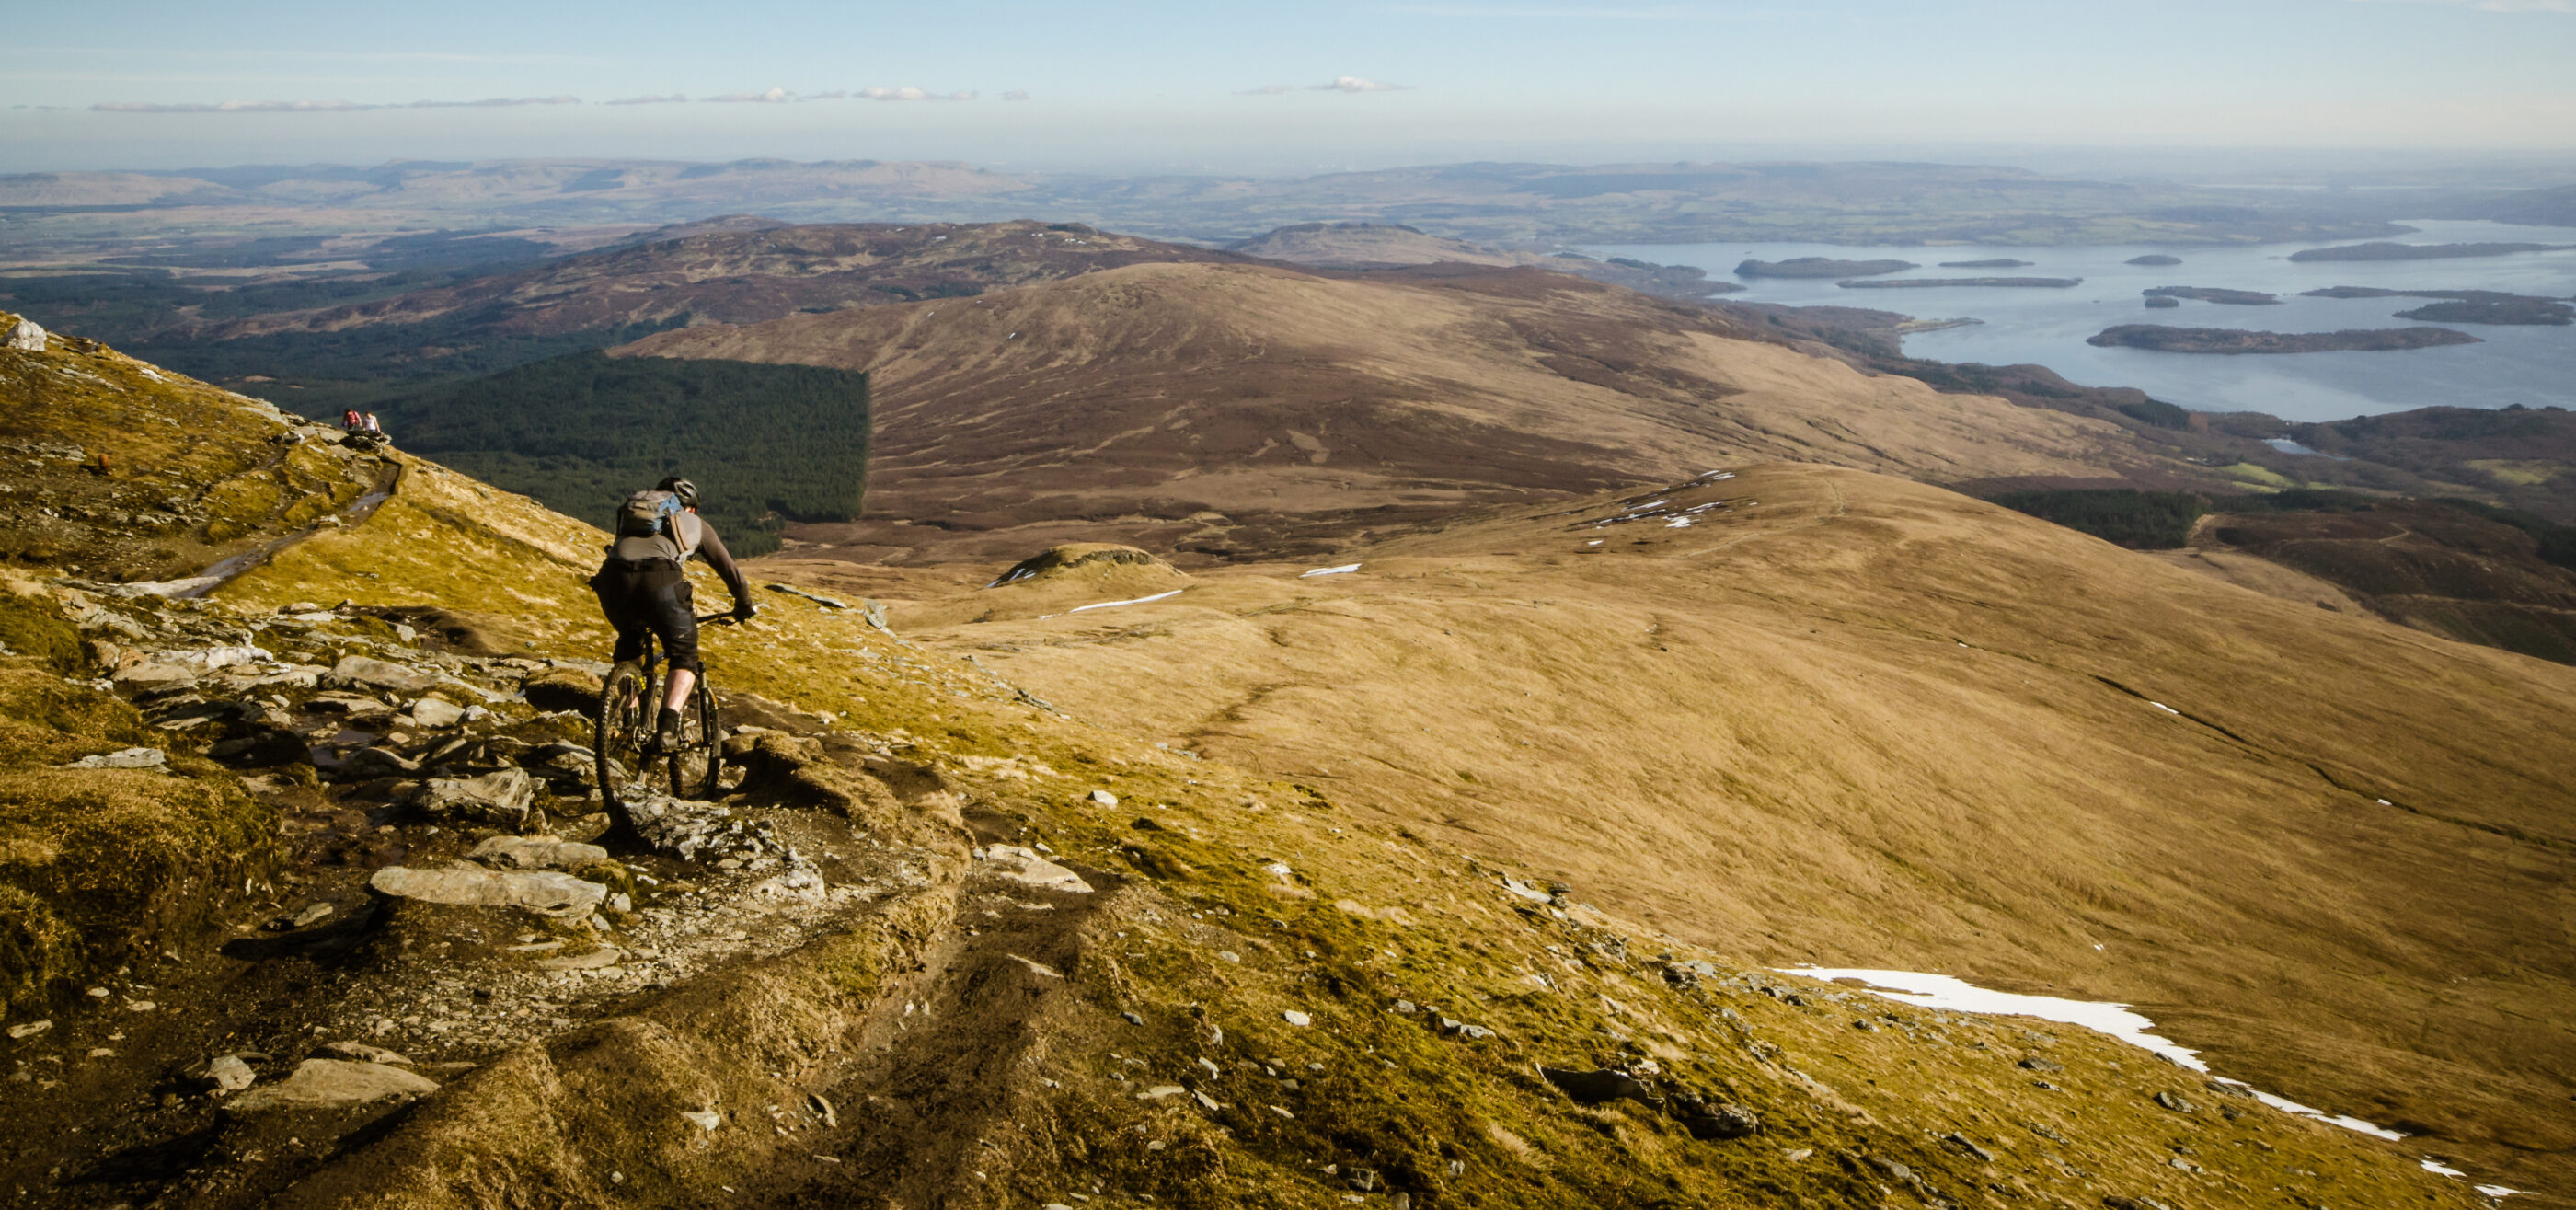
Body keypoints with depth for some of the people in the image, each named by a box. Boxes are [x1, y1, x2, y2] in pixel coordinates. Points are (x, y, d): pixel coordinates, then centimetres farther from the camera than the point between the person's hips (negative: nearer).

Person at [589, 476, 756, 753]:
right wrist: (744, 605, 52)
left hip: (613, 576, 4)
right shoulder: (694, 523, 31)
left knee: (629, 640, 33)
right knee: (685, 658, 11)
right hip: (660, 579, -3)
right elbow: (729, 568, 35)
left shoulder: (632, 510, 39)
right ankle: (667, 727, -12)